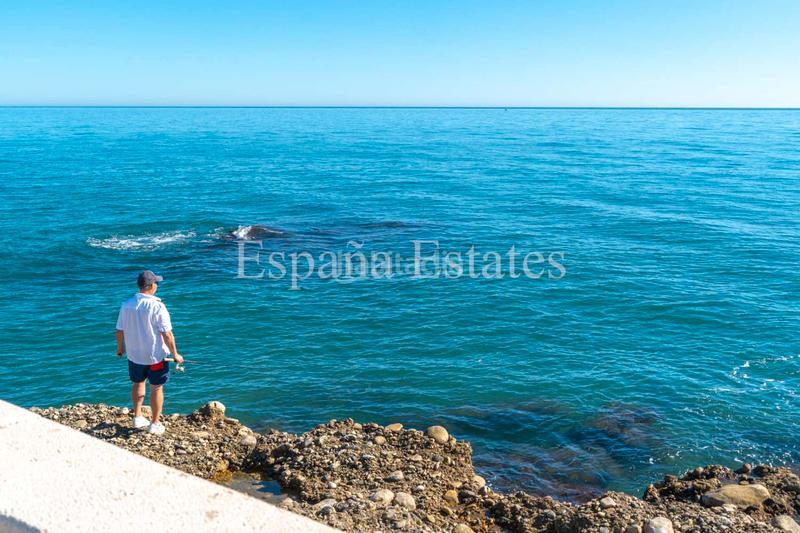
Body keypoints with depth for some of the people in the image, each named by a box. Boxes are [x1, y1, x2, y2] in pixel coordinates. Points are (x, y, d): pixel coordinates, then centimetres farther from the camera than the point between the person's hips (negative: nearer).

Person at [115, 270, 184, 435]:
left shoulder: (126, 304, -5)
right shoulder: (157, 306, -21)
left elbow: (119, 330, 4)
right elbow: (167, 334, -20)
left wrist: (120, 348, 21)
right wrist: (175, 354, -9)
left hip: (134, 354, 5)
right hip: (155, 356, -5)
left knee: (138, 384, 23)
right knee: (156, 388, 8)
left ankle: (137, 418, 34)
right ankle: (155, 424, 16)